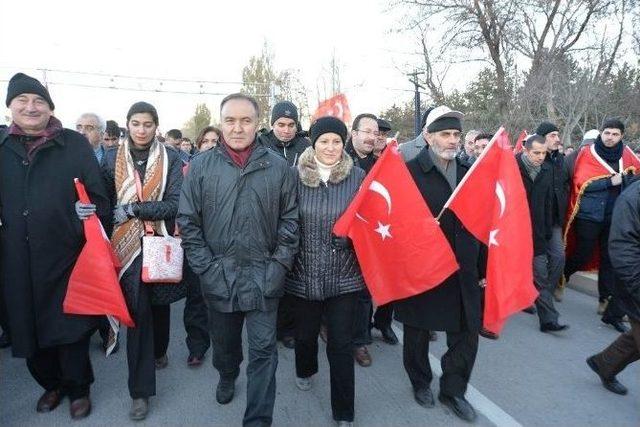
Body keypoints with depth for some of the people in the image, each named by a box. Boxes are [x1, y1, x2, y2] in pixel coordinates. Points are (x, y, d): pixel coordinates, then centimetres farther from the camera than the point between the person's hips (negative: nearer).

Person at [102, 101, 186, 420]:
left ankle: (159, 350, 44)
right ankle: (140, 389, 7)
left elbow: (174, 203, -9)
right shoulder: (112, 157, 4)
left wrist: (134, 208, -16)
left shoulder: (170, 158, -2)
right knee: (137, 309, -4)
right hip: (127, 245, 0)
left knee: (160, 301, 15)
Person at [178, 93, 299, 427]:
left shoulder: (278, 167, -2)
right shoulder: (201, 165, -1)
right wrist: (206, 268, -7)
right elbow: (187, 221, -1)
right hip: (218, 276, 2)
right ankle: (227, 376, 53)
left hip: (263, 277, -1)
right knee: (223, 341, 23)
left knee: (263, 351, 5)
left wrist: (278, 266, -7)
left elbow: (290, 220, 0)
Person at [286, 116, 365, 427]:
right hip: (303, 272, 1)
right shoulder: (296, 175, -5)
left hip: (344, 275, -1)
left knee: (341, 344, 6)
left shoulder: (357, 176, -5)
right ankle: (305, 370, 55)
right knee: (305, 332, 22)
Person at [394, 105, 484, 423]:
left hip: (464, 272, 4)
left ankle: (453, 390, 33)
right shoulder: (410, 172, -10)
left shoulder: (470, 172, 6)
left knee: (467, 334, 10)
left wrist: (483, 267, 7)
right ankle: (420, 382, 40)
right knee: (417, 334, 14)